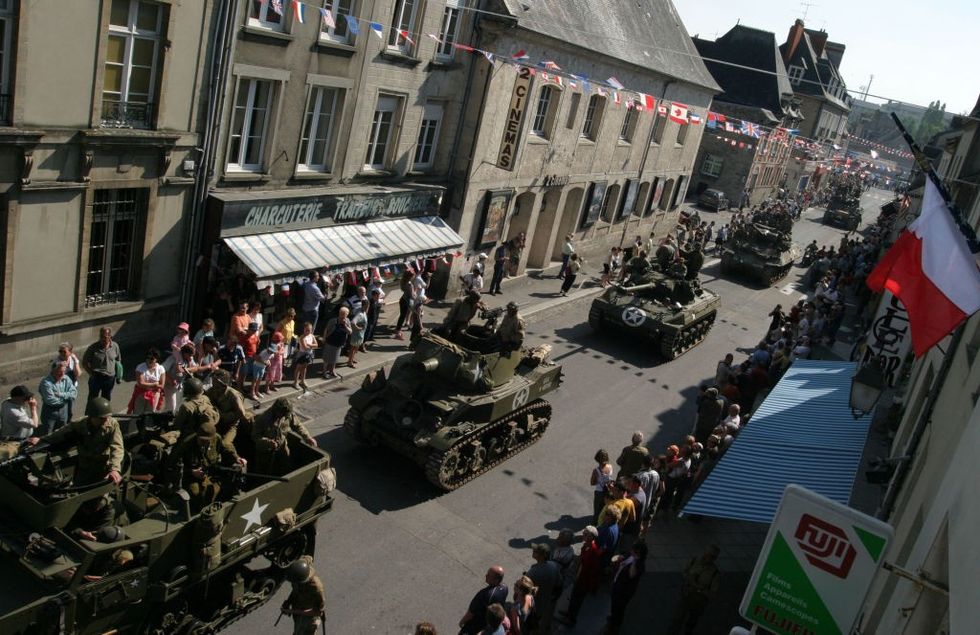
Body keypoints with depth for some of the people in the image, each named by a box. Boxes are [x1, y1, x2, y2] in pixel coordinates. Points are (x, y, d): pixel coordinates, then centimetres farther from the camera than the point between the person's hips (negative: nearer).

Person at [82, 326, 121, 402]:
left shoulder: (115, 346, -1)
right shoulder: (93, 348, -12)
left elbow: (118, 360, 14)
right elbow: (84, 363, -3)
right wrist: (92, 373, -9)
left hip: (110, 378, 3)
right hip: (96, 378, -3)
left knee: (106, 399, 17)